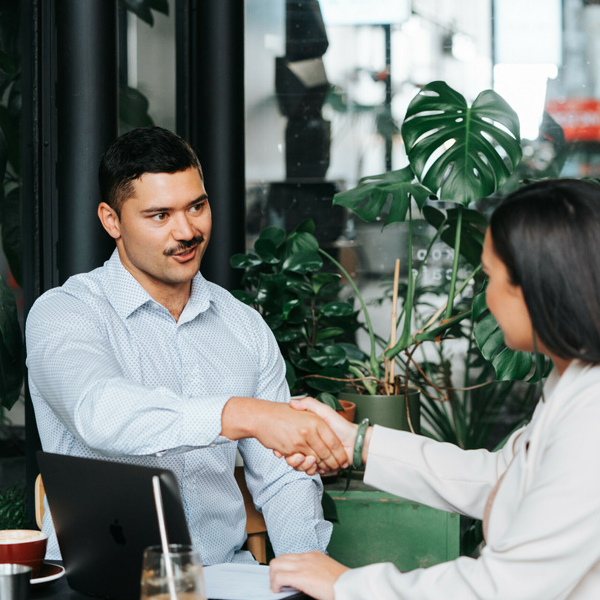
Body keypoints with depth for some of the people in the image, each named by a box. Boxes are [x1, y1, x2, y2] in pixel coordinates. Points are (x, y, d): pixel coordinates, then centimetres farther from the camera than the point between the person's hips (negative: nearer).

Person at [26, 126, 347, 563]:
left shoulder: (245, 326, 13)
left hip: (225, 575, 4)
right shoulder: (64, 314, -4)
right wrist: (242, 415, -39)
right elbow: (99, 412, -27)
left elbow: (282, 479, 13)